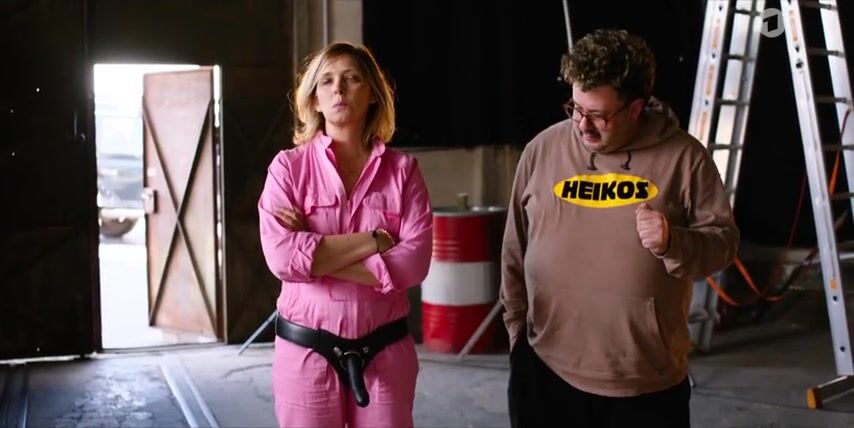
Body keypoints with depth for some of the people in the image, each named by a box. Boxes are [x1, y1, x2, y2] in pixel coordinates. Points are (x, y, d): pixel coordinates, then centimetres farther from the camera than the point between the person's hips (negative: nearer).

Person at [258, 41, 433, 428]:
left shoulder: (402, 170, 1)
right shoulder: (288, 167, -2)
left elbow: (413, 262, -11)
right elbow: (282, 257, -15)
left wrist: (316, 255, -14)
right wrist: (373, 240, -14)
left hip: (385, 352, 1)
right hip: (306, 352, -1)